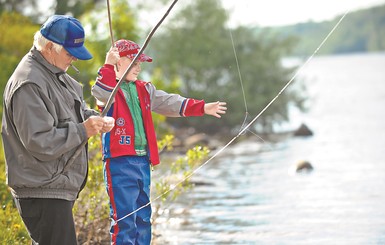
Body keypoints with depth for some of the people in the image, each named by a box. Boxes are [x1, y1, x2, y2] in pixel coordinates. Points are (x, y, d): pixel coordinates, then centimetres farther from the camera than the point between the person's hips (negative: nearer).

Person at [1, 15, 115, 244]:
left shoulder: (57, 74, 12)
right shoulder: (29, 84, -21)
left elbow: (77, 108, 24)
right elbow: (40, 143, -24)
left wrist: (96, 119, 2)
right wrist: (83, 131, -19)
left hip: (60, 187, 11)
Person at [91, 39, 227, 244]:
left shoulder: (144, 90, 18)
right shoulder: (108, 87, -2)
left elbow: (170, 103, 11)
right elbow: (100, 93, -25)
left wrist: (202, 107, 2)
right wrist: (108, 65, -30)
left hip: (143, 161, 8)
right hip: (119, 161, -7)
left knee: (143, 219, 12)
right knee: (124, 220, -9)